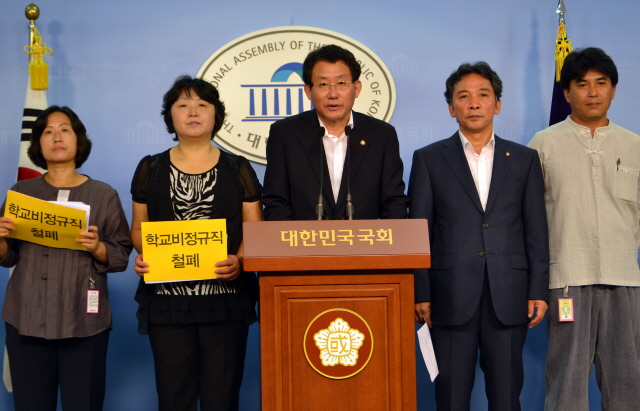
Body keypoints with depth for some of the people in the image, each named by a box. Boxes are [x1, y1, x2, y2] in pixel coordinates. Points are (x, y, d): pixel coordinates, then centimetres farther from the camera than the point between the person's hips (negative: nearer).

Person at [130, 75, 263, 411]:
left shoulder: (238, 169, 7)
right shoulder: (151, 169, 10)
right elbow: (139, 226, 13)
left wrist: (240, 260, -14)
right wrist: (142, 254, -7)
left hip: (225, 298, -1)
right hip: (167, 299, 1)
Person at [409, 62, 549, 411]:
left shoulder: (525, 159, 11)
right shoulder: (429, 159, 6)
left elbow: (536, 231, 8)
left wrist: (538, 291, 1)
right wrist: (420, 294, -3)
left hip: (509, 298, 1)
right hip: (451, 298, -1)